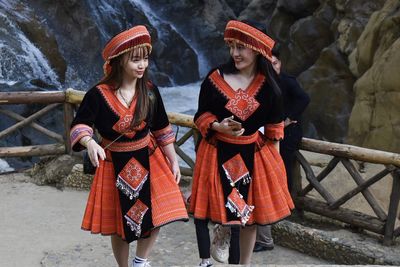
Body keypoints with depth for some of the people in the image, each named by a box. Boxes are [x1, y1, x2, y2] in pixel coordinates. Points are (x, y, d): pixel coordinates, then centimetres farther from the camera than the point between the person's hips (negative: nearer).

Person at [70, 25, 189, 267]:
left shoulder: (149, 91, -5)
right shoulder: (99, 94, -15)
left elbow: (163, 129, 4)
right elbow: (80, 126, -12)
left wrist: (173, 161, 6)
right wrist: (90, 143, -34)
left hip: (148, 159, 2)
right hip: (115, 164, -2)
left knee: (156, 217, -3)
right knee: (120, 224, 10)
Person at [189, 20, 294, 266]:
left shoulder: (268, 85, -3)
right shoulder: (215, 78, -7)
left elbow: (274, 127, 6)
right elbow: (201, 116, 0)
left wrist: (275, 161, 6)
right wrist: (218, 126, -20)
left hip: (253, 154, 2)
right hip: (218, 153, -1)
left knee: (251, 213, 11)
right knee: (212, 209, 3)